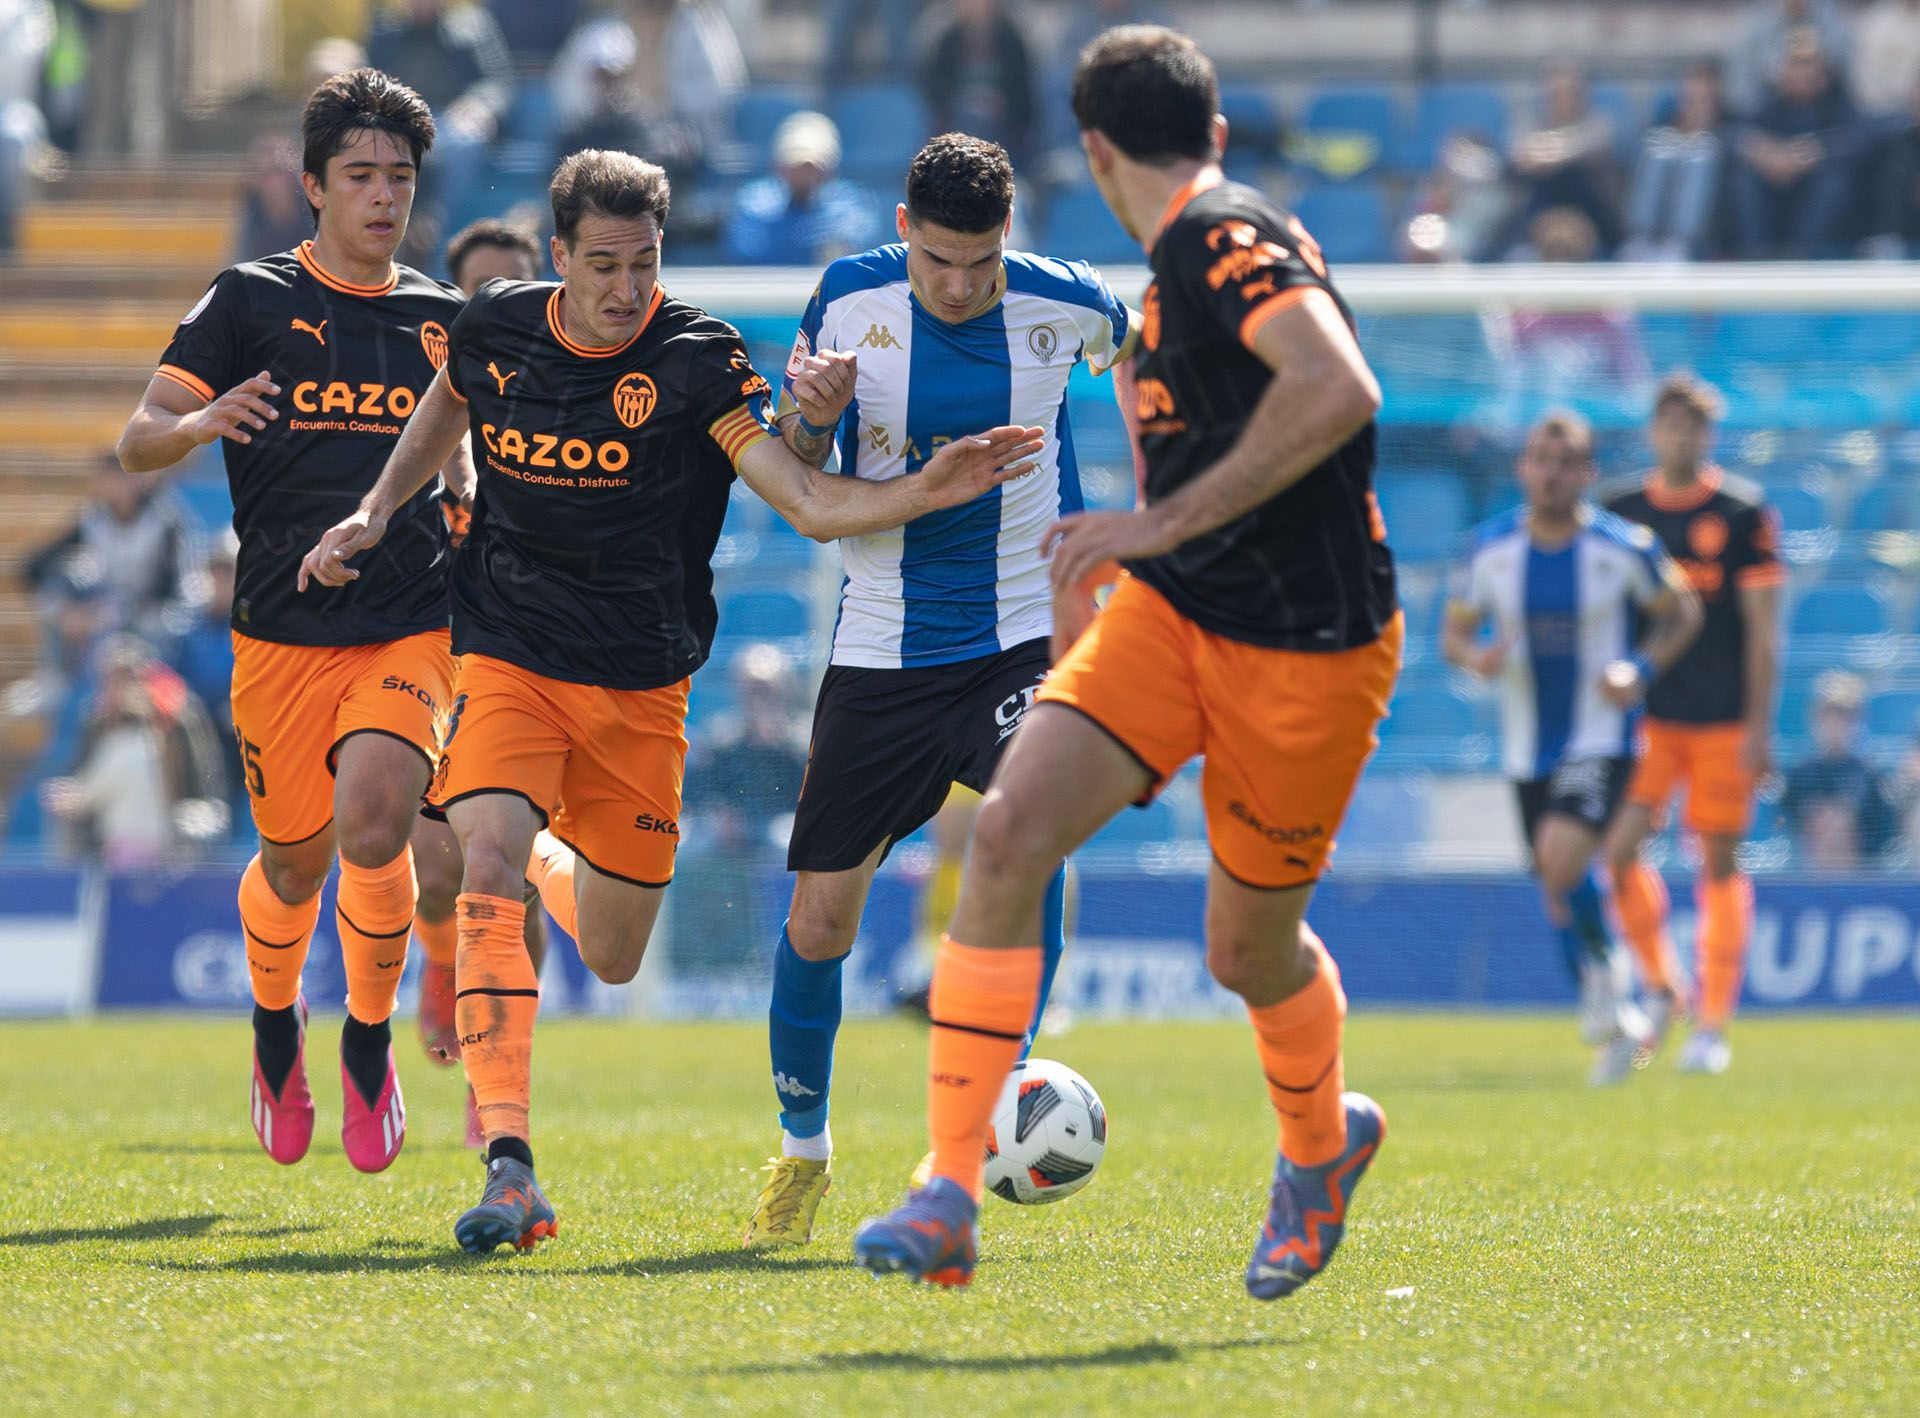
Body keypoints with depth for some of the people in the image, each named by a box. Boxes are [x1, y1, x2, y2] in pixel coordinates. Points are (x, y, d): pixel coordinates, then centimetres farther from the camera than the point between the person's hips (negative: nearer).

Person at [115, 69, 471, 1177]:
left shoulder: (442, 318, 11)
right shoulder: (252, 301, 2)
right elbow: (138, 444, -2)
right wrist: (198, 422, -25)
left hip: (412, 626, 1)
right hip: (283, 629, -1)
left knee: (373, 825, -22)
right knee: (294, 865, 6)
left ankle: (371, 1041, 1)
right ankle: (278, 1026, 38)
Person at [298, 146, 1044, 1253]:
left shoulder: (699, 360, -13)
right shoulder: (495, 330, -4)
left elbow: (809, 504, -19)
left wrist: (924, 492, -35)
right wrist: (381, 509, 9)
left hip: (640, 684, 0)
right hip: (508, 660, 0)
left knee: (614, 957, 7)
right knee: (487, 864, -25)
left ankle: (551, 866, 46)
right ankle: (510, 1169, -28)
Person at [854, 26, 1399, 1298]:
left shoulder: (1227, 241, -17)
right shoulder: (1188, 254, 12)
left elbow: (1339, 391, -33)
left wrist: (1163, 525, -31)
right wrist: (1118, 554, 30)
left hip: (1304, 648, -8)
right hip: (1173, 617, 8)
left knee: (1249, 952, 7)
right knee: (1011, 828, -13)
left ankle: (1324, 1143, 42)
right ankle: (951, 1199, -14)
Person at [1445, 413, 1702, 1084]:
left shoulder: (1625, 547, -9)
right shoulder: (1491, 547, -2)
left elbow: (1682, 613, 5)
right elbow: (1454, 633, 8)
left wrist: (1641, 670, -13)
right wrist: (1477, 658, -16)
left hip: (1601, 737, -4)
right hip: (1529, 747, 4)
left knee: (1562, 858, -27)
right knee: (1557, 892, 10)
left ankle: (1603, 980, -1)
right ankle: (1620, 1026, 28)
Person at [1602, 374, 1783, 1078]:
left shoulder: (1744, 512, -1)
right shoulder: (1618, 511, 6)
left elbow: (1763, 626, -2)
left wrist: (1760, 723, -8)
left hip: (1724, 720, -2)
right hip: (1644, 713, 2)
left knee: (1720, 864, 0)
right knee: (1617, 849, -12)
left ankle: (1712, 1026, 6)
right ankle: (1660, 984, 10)